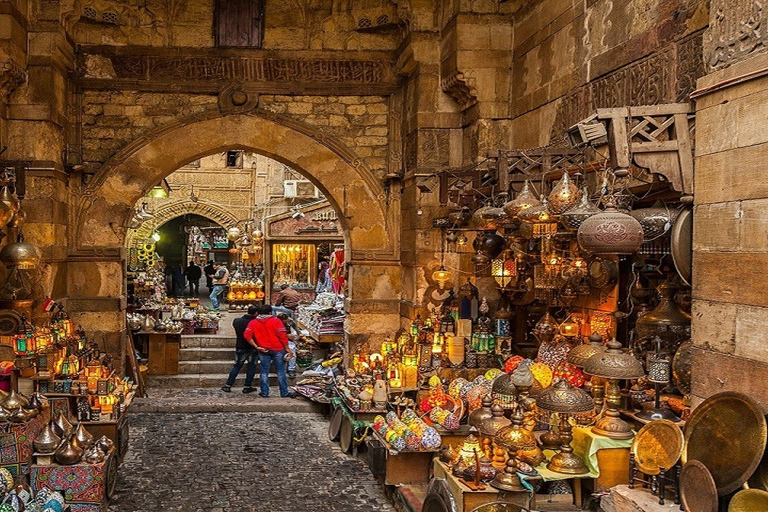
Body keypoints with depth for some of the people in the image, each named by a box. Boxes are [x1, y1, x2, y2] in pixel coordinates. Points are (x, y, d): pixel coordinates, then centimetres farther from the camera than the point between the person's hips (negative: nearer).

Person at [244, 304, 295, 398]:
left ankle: (264, 392, 10)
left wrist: (256, 346, -2)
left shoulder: (253, 322, 4)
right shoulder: (276, 321, -4)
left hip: (263, 351, 2)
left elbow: (247, 335, -5)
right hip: (277, 349, -2)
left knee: (264, 372, 9)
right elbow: (282, 335, -10)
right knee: (280, 371, 3)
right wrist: (287, 348, -5)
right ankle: (284, 392, 5)